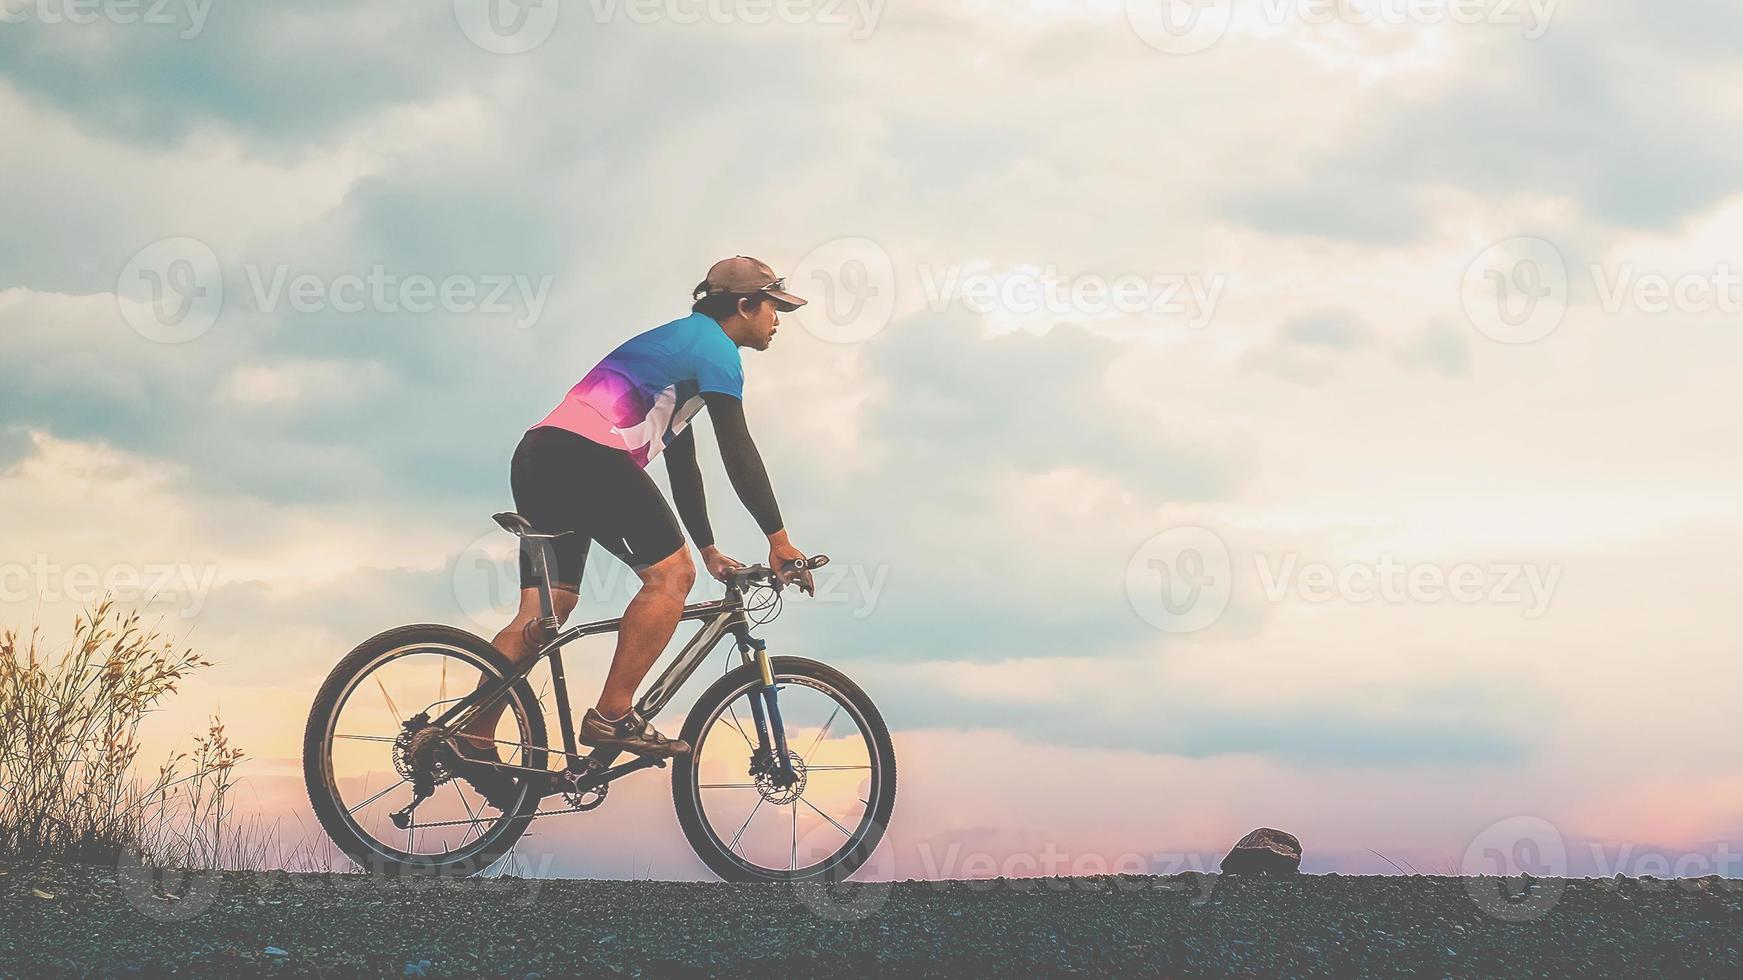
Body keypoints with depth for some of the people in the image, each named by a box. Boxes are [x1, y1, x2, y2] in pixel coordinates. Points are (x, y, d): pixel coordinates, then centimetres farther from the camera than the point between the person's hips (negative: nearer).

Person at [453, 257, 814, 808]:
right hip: (585, 457, -10)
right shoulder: (715, 347, 0)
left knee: (545, 609, 7)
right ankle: (611, 717, -12)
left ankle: (472, 739, 2)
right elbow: (738, 451, -8)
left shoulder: (682, 343, 31)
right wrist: (778, 539, -5)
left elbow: (682, 463, 34)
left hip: (540, 461, 10)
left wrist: (709, 549, 35)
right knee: (671, 573, -8)